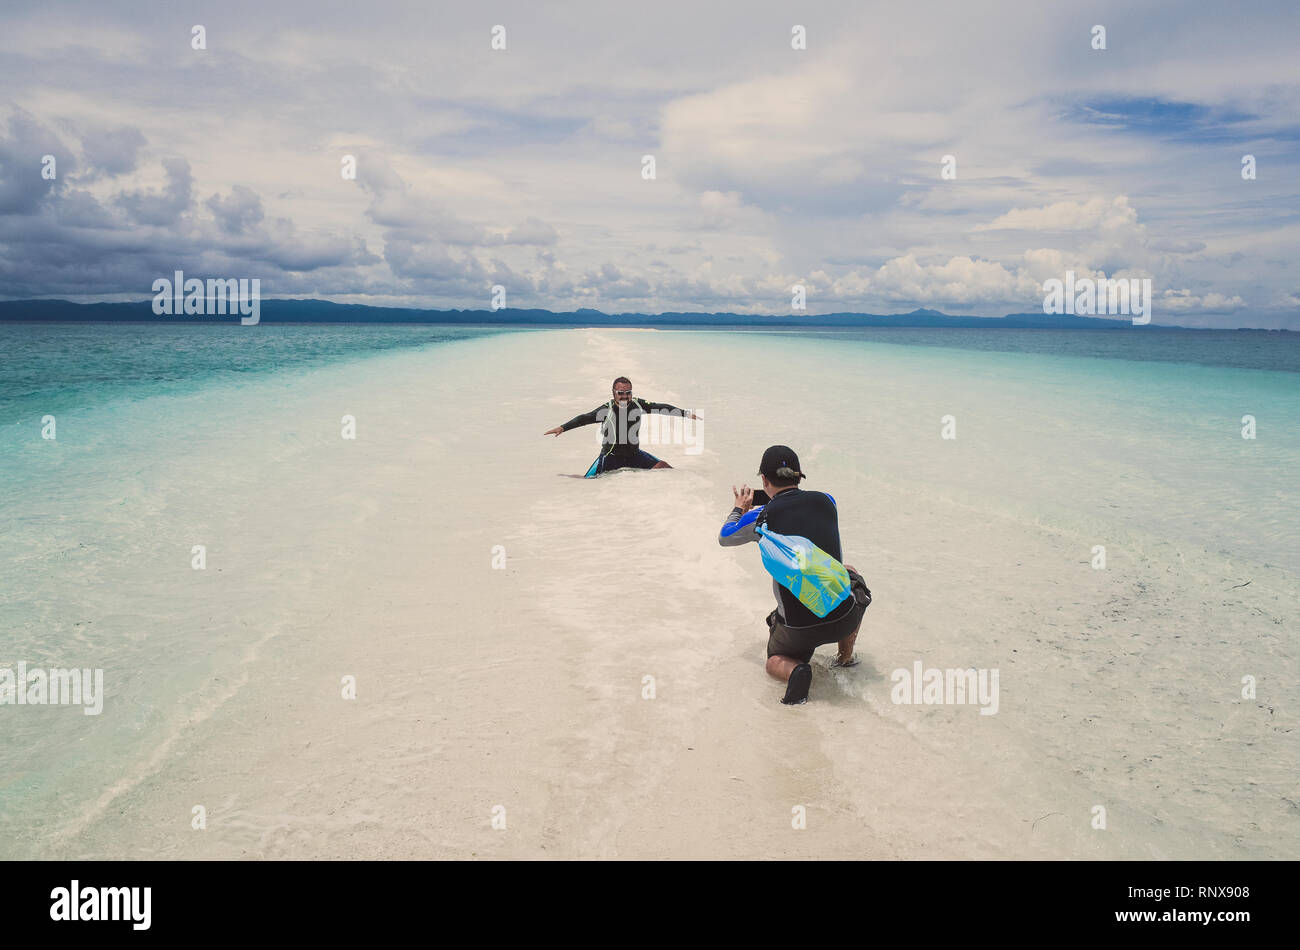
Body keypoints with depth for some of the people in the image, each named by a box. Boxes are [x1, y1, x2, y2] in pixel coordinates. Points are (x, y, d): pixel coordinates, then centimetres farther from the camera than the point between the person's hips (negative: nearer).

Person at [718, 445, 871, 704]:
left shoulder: (760, 517, -6)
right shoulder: (825, 501, 1)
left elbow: (724, 538, 16)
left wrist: (739, 509, 35)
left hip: (798, 629, -2)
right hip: (843, 619, 2)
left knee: (776, 661, 30)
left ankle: (795, 670, -6)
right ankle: (845, 657, 31)